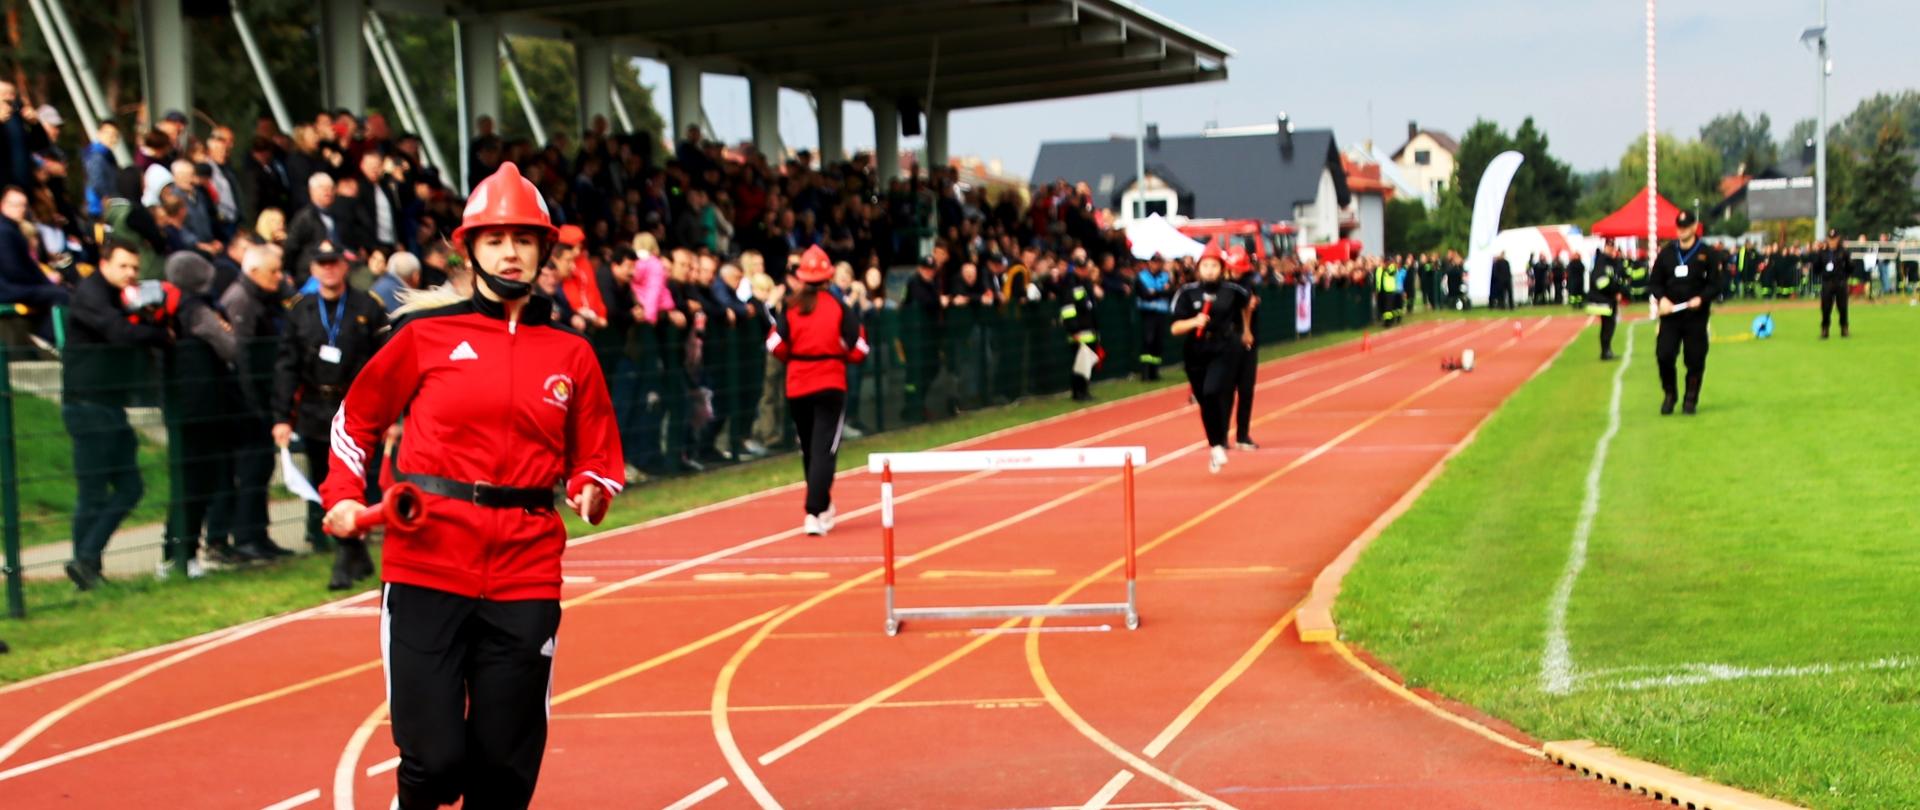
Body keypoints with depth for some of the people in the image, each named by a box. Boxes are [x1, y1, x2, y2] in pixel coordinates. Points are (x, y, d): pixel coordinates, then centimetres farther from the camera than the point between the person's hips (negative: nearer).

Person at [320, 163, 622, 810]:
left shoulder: (571, 354, 10)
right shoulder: (425, 334, 3)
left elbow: (596, 457, 17)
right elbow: (356, 417, 14)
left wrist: (591, 490, -4)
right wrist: (344, 497, 2)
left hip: (525, 579, 2)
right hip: (427, 567, -2)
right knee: (435, 756, -8)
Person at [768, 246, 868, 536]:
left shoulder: (789, 307, 0)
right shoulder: (838, 305, -4)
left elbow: (777, 346, -6)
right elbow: (857, 349, -5)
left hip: (797, 386, 3)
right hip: (830, 385, -3)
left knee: (809, 449, 16)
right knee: (824, 449, -5)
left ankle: (823, 508, 30)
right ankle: (814, 513, -19)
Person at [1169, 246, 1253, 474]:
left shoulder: (1232, 291, -3)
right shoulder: (1188, 293, -5)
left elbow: (1245, 305, 20)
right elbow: (1175, 327, -7)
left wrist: (1246, 330, 28)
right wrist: (1194, 322, -25)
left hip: (1225, 351, -2)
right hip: (1196, 354, 2)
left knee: (1213, 393, -22)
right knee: (1205, 402, 7)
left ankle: (1218, 445, -10)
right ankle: (1214, 446, 25)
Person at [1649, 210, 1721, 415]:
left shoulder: (1706, 254, 1)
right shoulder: (1666, 252, 9)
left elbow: (1715, 285, 1)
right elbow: (1654, 282, 11)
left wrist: (1701, 298, -18)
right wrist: (1661, 298, -9)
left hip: (1696, 315, -2)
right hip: (1670, 314, 2)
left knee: (1695, 359, 0)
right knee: (1664, 355, -7)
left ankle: (1691, 399, 16)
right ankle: (1669, 394, 13)